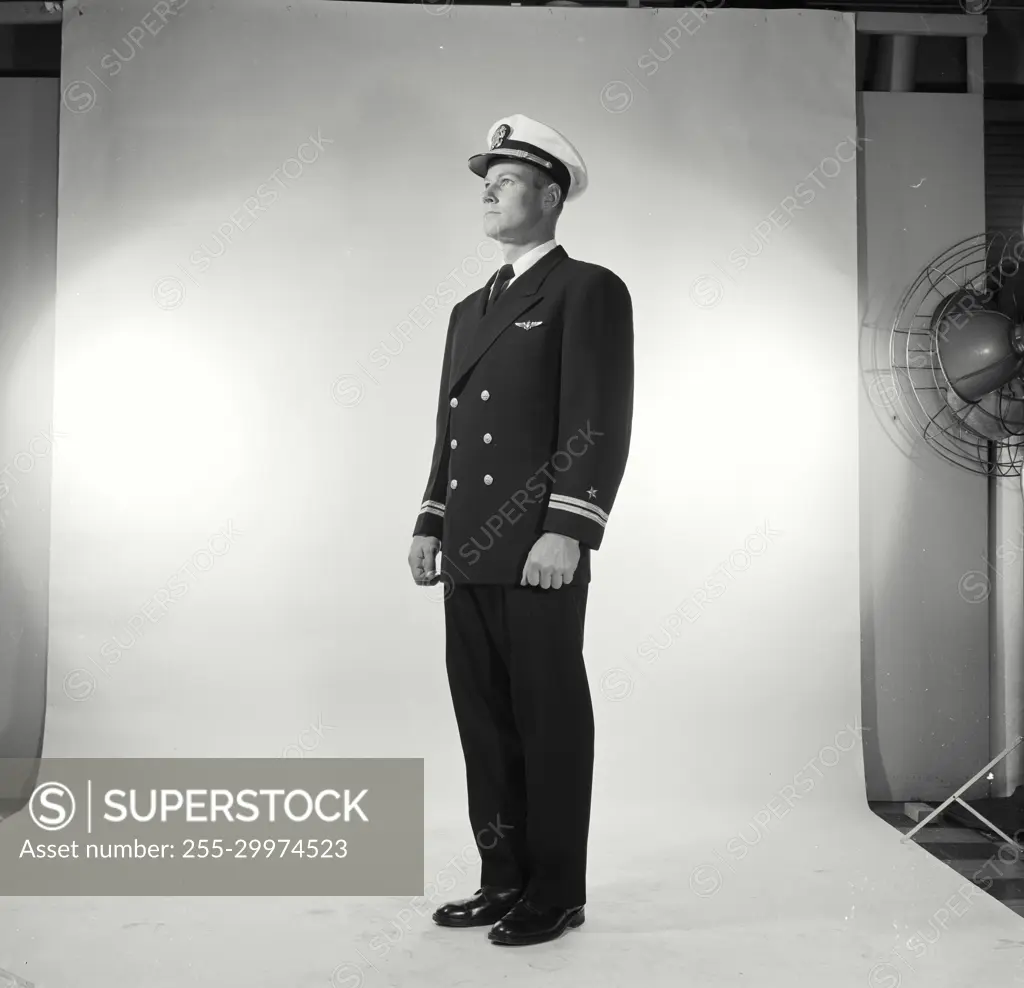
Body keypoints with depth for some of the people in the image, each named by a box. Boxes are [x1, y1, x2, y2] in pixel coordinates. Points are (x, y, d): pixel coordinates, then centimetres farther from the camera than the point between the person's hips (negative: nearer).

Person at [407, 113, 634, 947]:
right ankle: (505, 879, 25)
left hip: (538, 554, -7)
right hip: (470, 556, 8)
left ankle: (556, 892, 16)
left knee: (550, 721, 2)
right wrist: (431, 524, 14)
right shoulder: (471, 309, 22)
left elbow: (601, 423, -11)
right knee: (486, 722, 12)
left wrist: (566, 531, -19)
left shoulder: (589, 290, -2)